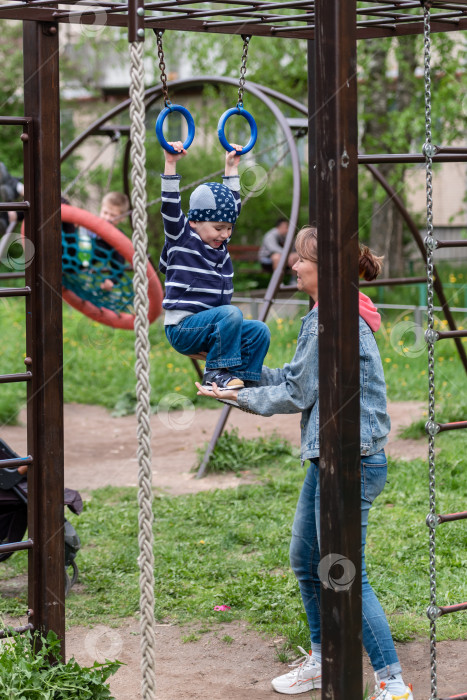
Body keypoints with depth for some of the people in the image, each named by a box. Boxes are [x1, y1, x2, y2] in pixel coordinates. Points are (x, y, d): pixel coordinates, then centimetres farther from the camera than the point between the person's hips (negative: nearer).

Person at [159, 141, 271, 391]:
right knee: (231, 313, -31)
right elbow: (171, 207, -14)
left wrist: (232, 167, 25)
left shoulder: (220, 244, 15)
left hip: (209, 327, 8)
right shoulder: (181, 239, -3)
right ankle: (216, 372, -21)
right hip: (182, 328, -8)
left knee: (260, 330, -10)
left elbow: (232, 204, 24)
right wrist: (171, 164, -19)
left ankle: (241, 380, -9)